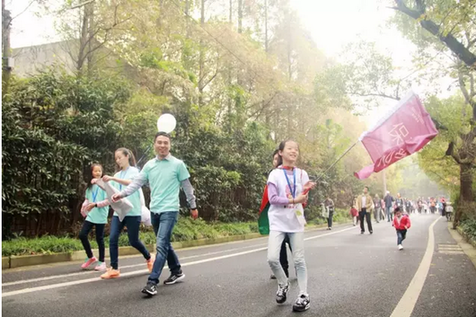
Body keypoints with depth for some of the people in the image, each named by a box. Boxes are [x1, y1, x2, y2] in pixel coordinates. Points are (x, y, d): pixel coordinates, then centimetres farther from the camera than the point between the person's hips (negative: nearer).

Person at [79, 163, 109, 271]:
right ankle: (91, 257, 17)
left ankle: (101, 262, 16)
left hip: (100, 216, -6)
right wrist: (83, 210, 3)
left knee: (99, 239, 1)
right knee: (82, 235, -1)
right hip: (90, 215, 6)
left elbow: (108, 200, -12)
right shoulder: (89, 185, 13)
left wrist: (96, 204, -18)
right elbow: (87, 199, 17)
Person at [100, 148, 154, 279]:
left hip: (132, 212, -6)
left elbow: (131, 183, -24)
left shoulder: (134, 171, -3)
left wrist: (112, 179, -34)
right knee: (113, 239, -7)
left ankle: (149, 258, 27)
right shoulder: (117, 175, 17)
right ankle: (114, 269, -1)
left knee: (133, 241, 2)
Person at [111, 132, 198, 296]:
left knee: (161, 245, -14)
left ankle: (152, 282, -13)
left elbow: (187, 186, 4)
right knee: (165, 244, 16)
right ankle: (177, 272, 34)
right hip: (154, 211, 6)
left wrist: (193, 206, 9)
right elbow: (136, 182, 2)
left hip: (170, 210, -6)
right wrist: (122, 194, -14)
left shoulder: (178, 164, -3)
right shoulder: (149, 165, 8)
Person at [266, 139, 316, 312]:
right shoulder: (275, 174, -3)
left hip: (296, 221, 2)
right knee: (272, 258, -11)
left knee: (299, 260, 2)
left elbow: (303, 200, 9)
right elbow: (272, 198, -11)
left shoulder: (302, 174, 8)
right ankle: (283, 284, 16)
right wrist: (293, 200, -21)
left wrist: (306, 191, -13)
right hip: (278, 221, -2)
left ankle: (304, 296, 13)